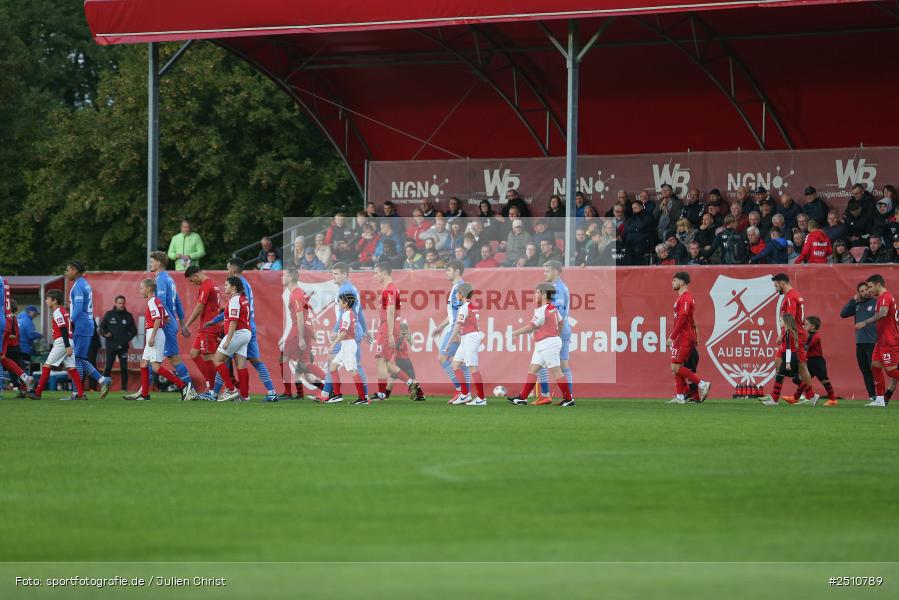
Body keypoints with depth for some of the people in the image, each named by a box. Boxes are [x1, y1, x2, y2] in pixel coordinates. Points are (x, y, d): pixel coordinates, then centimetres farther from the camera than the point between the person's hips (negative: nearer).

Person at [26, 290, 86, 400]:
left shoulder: (57, 312, -10)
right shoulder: (63, 310, 18)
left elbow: (63, 329, -18)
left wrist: (67, 346, -24)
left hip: (61, 342, -9)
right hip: (68, 343, 9)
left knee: (47, 365, -5)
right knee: (71, 368, 5)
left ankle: (37, 392, -4)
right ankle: (80, 394, -1)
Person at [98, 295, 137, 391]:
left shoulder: (128, 316, 6)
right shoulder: (109, 314, 4)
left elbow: (133, 331, 10)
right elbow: (100, 328, 8)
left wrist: (126, 339, -4)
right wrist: (105, 334, -11)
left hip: (123, 347, 1)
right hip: (110, 346, -1)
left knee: (124, 368, 0)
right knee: (108, 367, -6)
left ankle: (124, 389, 6)